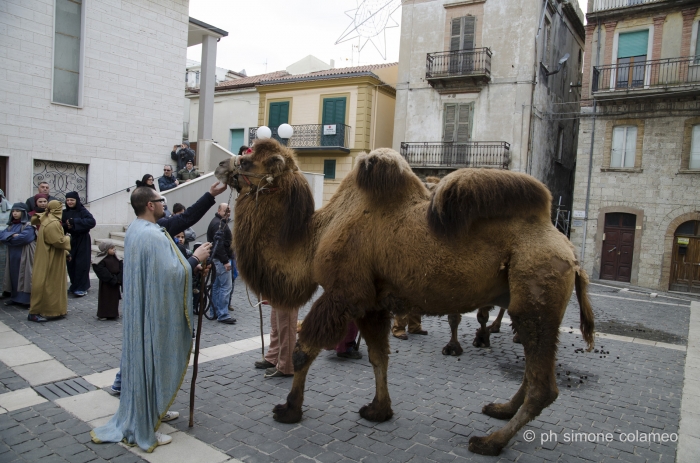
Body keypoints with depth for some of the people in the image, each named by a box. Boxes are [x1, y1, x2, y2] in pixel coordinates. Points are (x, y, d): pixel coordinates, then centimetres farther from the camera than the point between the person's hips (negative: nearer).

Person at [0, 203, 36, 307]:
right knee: (14, 276, 10)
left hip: (24, 256, -7)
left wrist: (8, 237, -6)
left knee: (24, 276, -6)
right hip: (13, 256, 7)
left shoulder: (28, 225, -7)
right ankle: (15, 297, 18)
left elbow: (23, 237, -21)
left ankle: (28, 299, -3)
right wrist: (12, 235, -16)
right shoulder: (11, 225, 14)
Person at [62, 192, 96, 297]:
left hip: (82, 241, -5)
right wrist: (64, 225, -18)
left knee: (81, 263, -3)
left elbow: (92, 221, -26)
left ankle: (82, 288, 3)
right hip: (70, 241, 5)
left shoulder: (83, 211, -9)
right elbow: (63, 226, 6)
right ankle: (74, 285, 22)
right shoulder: (66, 213, 6)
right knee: (71, 263, 8)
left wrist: (74, 222, -28)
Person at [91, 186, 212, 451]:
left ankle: (153, 410, 37)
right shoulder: (153, 235, -25)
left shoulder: (134, 230, 8)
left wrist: (187, 263, 10)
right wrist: (195, 258, -15)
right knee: (150, 363, 1)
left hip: (139, 308, 10)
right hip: (154, 312, -10)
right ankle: (144, 430, 14)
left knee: (143, 361, 20)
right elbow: (172, 273, -28)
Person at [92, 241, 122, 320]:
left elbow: (121, 267, 1)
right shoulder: (102, 259, -14)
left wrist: (119, 278, -12)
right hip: (106, 283, -6)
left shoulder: (116, 258, 5)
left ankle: (113, 314, 23)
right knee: (105, 298, 2)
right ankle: (102, 314, 12)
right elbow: (103, 272, -20)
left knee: (115, 297, 12)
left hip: (115, 282, 6)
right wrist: (112, 279, -20)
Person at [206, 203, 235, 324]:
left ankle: (215, 312, 21)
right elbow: (219, 244, -23)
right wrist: (225, 261, -24)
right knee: (226, 287, -10)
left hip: (217, 259, 11)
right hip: (221, 259, -11)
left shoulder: (220, 222, 19)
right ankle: (223, 315, -9)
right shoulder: (218, 224, -14)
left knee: (216, 286, 14)